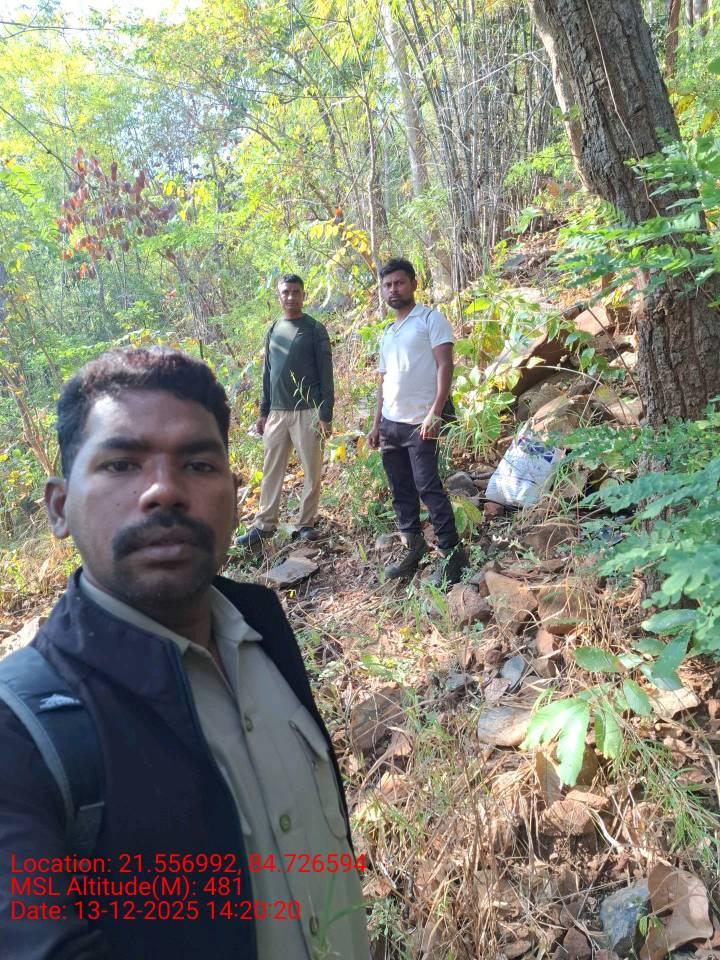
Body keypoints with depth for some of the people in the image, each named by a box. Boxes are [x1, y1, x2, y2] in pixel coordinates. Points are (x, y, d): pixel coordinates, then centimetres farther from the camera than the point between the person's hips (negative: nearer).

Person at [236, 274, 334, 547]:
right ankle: (264, 525, 13)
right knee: (271, 471, 6)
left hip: (307, 412, -5)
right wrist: (263, 412, 13)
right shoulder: (273, 331, 14)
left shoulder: (315, 329, -1)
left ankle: (306, 523, 13)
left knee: (312, 471, 2)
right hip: (277, 412, 5)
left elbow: (326, 374, -5)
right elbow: (268, 375, 17)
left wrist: (326, 414, -12)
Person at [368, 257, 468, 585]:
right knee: (401, 490, 9)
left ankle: (452, 553, -1)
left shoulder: (431, 319, -2)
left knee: (428, 488, -9)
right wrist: (377, 423, 15)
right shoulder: (387, 333, 19)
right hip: (390, 423, 7)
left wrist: (435, 413, -21)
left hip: (420, 422, -7)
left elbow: (445, 366, -11)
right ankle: (413, 547, 19)